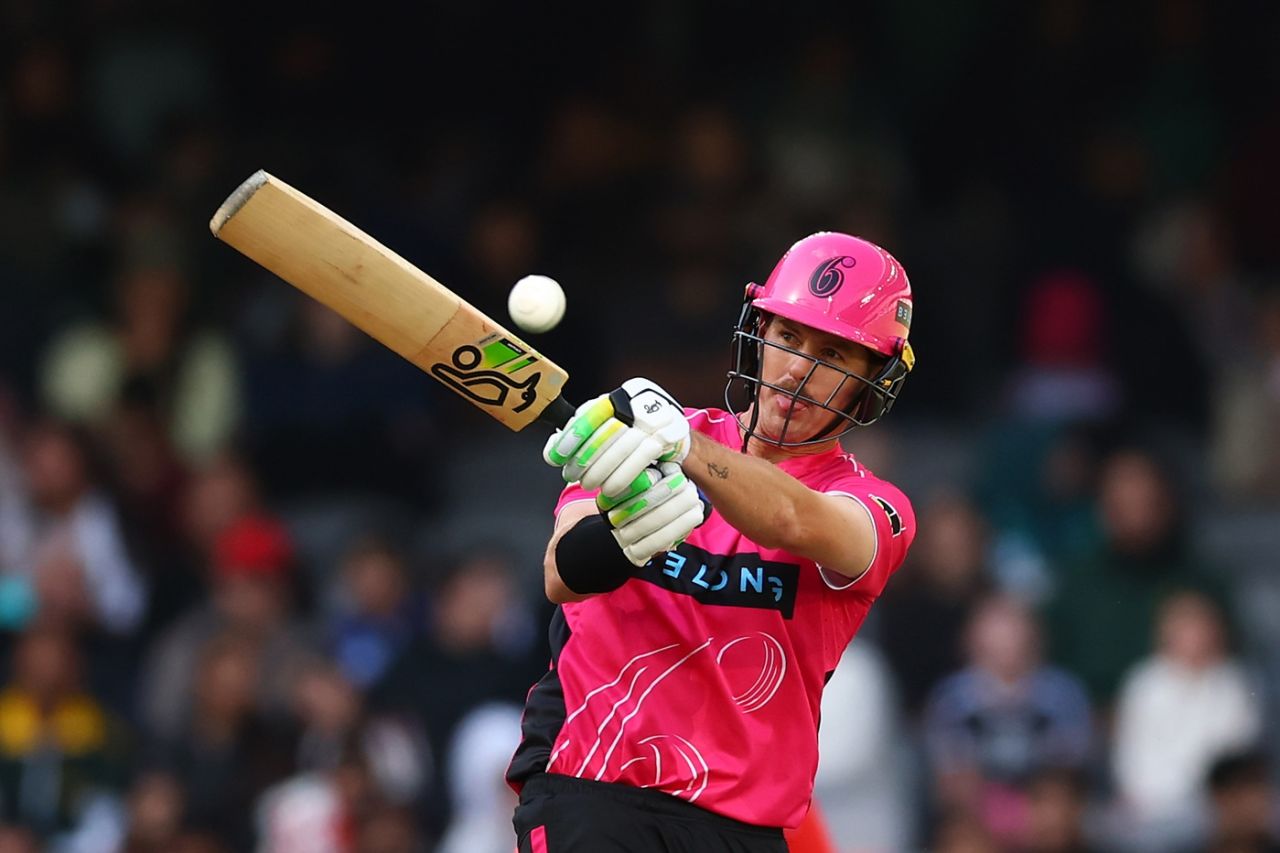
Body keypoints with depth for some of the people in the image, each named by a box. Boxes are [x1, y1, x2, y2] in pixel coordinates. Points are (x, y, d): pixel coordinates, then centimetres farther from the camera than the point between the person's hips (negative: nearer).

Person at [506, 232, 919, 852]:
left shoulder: (875, 510, 3)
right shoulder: (640, 444, 6)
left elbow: (795, 521, -21)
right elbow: (563, 577, -10)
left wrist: (681, 444, -40)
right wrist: (621, 538, -34)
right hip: (586, 793, -1)